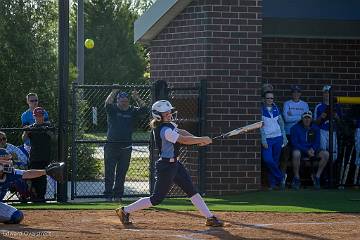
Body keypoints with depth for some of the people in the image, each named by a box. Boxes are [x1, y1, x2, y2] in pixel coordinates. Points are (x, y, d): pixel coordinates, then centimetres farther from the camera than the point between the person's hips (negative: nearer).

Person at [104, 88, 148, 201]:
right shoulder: (112, 109, 2)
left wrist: (137, 99, -19)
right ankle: (108, 195, 4)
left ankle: (118, 194, 13)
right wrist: (113, 93, -31)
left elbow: (144, 110, -7)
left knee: (122, 173, 6)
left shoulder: (132, 111, 7)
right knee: (109, 172, -1)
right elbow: (107, 104, -19)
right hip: (111, 146, -2)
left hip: (126, 148, 2)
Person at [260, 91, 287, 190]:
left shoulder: (276, 109, 9)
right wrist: (263, 140, -13)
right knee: (268, 160, -18)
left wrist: (284, 137, 12)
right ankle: (281, 177, -2)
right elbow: (260, 126, -7)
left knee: (275, 161, 4)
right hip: (267, 138, -4)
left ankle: (273, 183, 12)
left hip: (277, 137, 4)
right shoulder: (261, 110, -4)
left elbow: (281, 123, 16)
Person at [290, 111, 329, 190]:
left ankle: (317, 177, -11)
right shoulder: (295, 128, -5)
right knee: (296, 153, -39)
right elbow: (295, 143, -11)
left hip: (312, 150, 4)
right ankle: (296, 179, -25)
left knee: (326, 154, -21)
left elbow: (317, 142, 6)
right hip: (300, 150, -4)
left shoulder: (315, 128, 7)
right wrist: (306, 151, -22)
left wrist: (312, 149, -18)